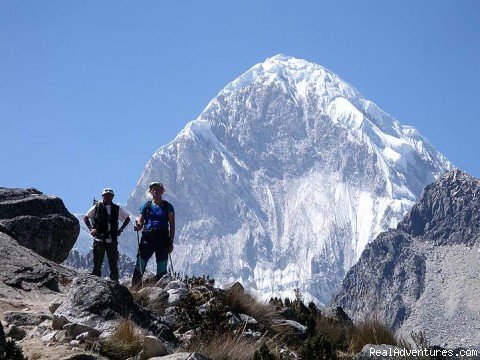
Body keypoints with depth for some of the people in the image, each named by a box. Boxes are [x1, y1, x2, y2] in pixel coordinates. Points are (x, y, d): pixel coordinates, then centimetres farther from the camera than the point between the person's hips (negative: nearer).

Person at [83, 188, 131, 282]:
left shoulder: (117, 209, 8)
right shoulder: (96, 207, 4)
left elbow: (127, 218, 20)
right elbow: (85, 218, 13)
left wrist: (121, 229, 9)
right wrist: (91, 228, 0)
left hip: (112, 239, 1)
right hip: (99, 239, -1)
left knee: (113, 263, 2)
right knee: (97, 264, 0)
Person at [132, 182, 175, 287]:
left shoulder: (167, 206, 7)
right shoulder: (146, 206, 11)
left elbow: (172, 225, 5)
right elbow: (140, 222, 9)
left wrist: (171, 242, -2)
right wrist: (138, 226, -15)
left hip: (162, 239, -1)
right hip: (147, 238, 1)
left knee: (162, 269, 1)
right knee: (140, 266, -7)